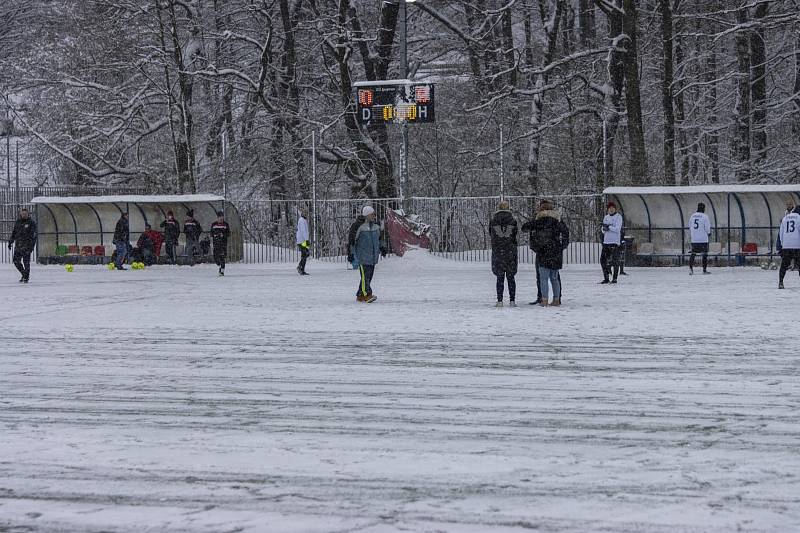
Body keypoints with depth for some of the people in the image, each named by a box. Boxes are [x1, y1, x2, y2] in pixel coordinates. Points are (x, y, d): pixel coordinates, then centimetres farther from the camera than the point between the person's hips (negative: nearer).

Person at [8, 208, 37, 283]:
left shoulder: (31, 222, -5)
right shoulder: (17, 222, 12)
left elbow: (33, 235, -10)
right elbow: (14, 233, 21)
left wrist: (31, 245, -17)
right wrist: (10, 242, 17)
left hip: (26, 245, -6)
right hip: (18, 245, 6)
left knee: (26, 262, -6)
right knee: (16, 261, 5)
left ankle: (26, 277, 4)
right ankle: (24, 274, 22)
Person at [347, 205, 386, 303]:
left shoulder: (376, 225, 11)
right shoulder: (358, 225, -11)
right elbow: (351, 239, -8)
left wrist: (381, 248, 26)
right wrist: (350, 253, -10)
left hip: (373, 256, 7)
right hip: (362, 256, -7)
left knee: (369, 276, 6)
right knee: (365, 275, -15)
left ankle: (360, 296, 12)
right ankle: (367, 294, -17)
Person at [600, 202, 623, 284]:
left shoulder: (618, 217, -3)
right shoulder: (606, 217, 16)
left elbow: (617, 229, -12)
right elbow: (603, 230, 13)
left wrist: (608, 227, -11)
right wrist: (605, 228, -9)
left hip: (614, 241, -6)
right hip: (606, 241, 6)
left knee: (614, 260, -9)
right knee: (603, 259, 2)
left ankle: (615, 278, -2)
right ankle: (606, 278, 11)